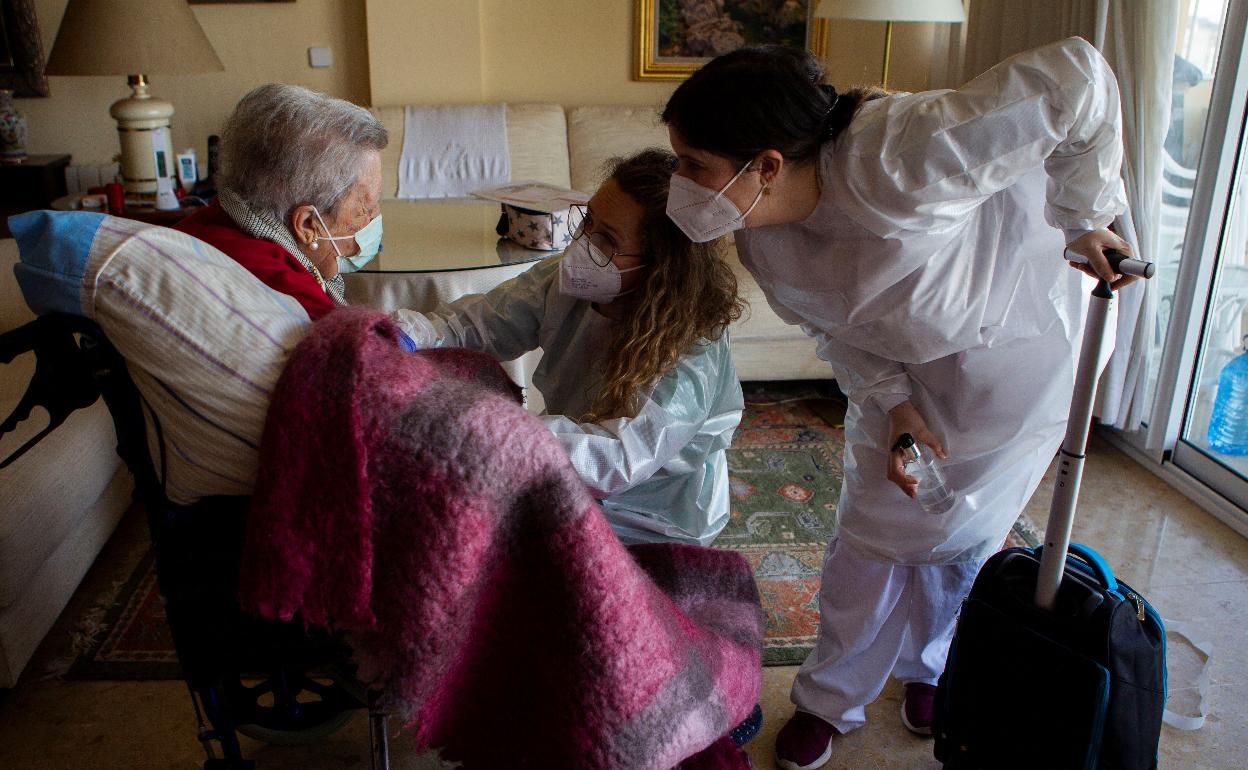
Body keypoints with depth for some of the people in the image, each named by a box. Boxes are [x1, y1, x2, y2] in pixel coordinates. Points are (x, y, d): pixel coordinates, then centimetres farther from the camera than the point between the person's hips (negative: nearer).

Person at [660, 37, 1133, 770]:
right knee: (871, 531, 8)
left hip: (1016, 346, -4)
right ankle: (830, 700, 30)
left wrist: (1084, 218, -19)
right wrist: (894, 404, -18)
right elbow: (839, 332, -3)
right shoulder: (763, 243, -19)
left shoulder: (900, 158, -41)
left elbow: (1078, 77, -32)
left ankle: (928, 664, 41)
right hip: (906, 367, 4)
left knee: (957, 534, 10)